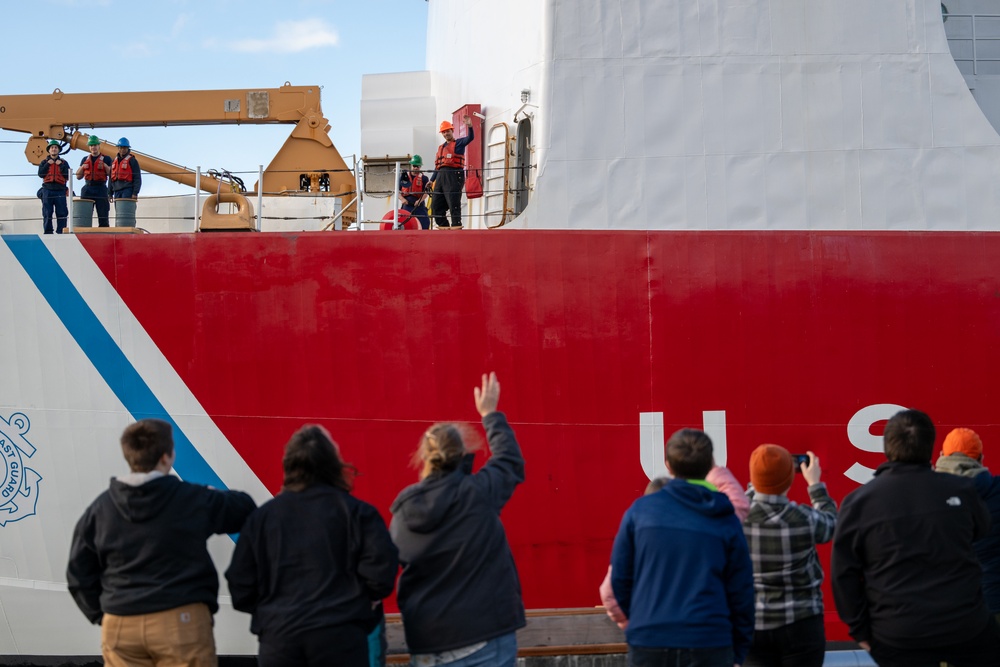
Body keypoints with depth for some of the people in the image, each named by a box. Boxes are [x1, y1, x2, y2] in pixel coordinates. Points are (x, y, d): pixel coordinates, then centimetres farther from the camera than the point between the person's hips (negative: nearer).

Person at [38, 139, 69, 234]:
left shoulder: (63, 162, 13)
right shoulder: (44, 162, 14)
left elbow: (67, 175, 0)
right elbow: (40, 174, -1)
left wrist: (61, 165, -5)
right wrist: (48, 164, -5)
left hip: (60, 191, 0)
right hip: (47, 191, 0)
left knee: (61, 213, -4)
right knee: (47, 214, -1)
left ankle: (60, 232, -1)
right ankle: (48, 233, 2)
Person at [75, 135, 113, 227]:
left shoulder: (106, 159, 7)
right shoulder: (85, 160, 18)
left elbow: (111, 175, 1)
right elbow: (78, 176, 19)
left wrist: (105, 166, -14)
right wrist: (82, 167, 1)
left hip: (101, 189, -3)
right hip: (88, 189, 3)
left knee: (103, 216, -6)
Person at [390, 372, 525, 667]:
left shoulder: (403, 510, 2)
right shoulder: (478, 492, -7)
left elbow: (393, 570, 12)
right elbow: (510, 460, 13)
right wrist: (490, 414, 27)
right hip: (484, 637, -4)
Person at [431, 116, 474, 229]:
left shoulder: (459, 143, 7)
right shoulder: (440, 147, 25)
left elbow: (470, 138, -13)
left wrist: (470, 126, -31)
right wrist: (432, 180, 19)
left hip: (454, 175, -7)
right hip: (441, 175, 7)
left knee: (453, 202, -12)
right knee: (436, 203, 5)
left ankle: (456, 225, -10)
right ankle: (443, 225, 11)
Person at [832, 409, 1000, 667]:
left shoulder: (859, 502, -9)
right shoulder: (960, 490, -7)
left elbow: (844, 573, -5)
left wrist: (859, 629, 4)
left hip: (897, 635, -1)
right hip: (966, 625, 1)